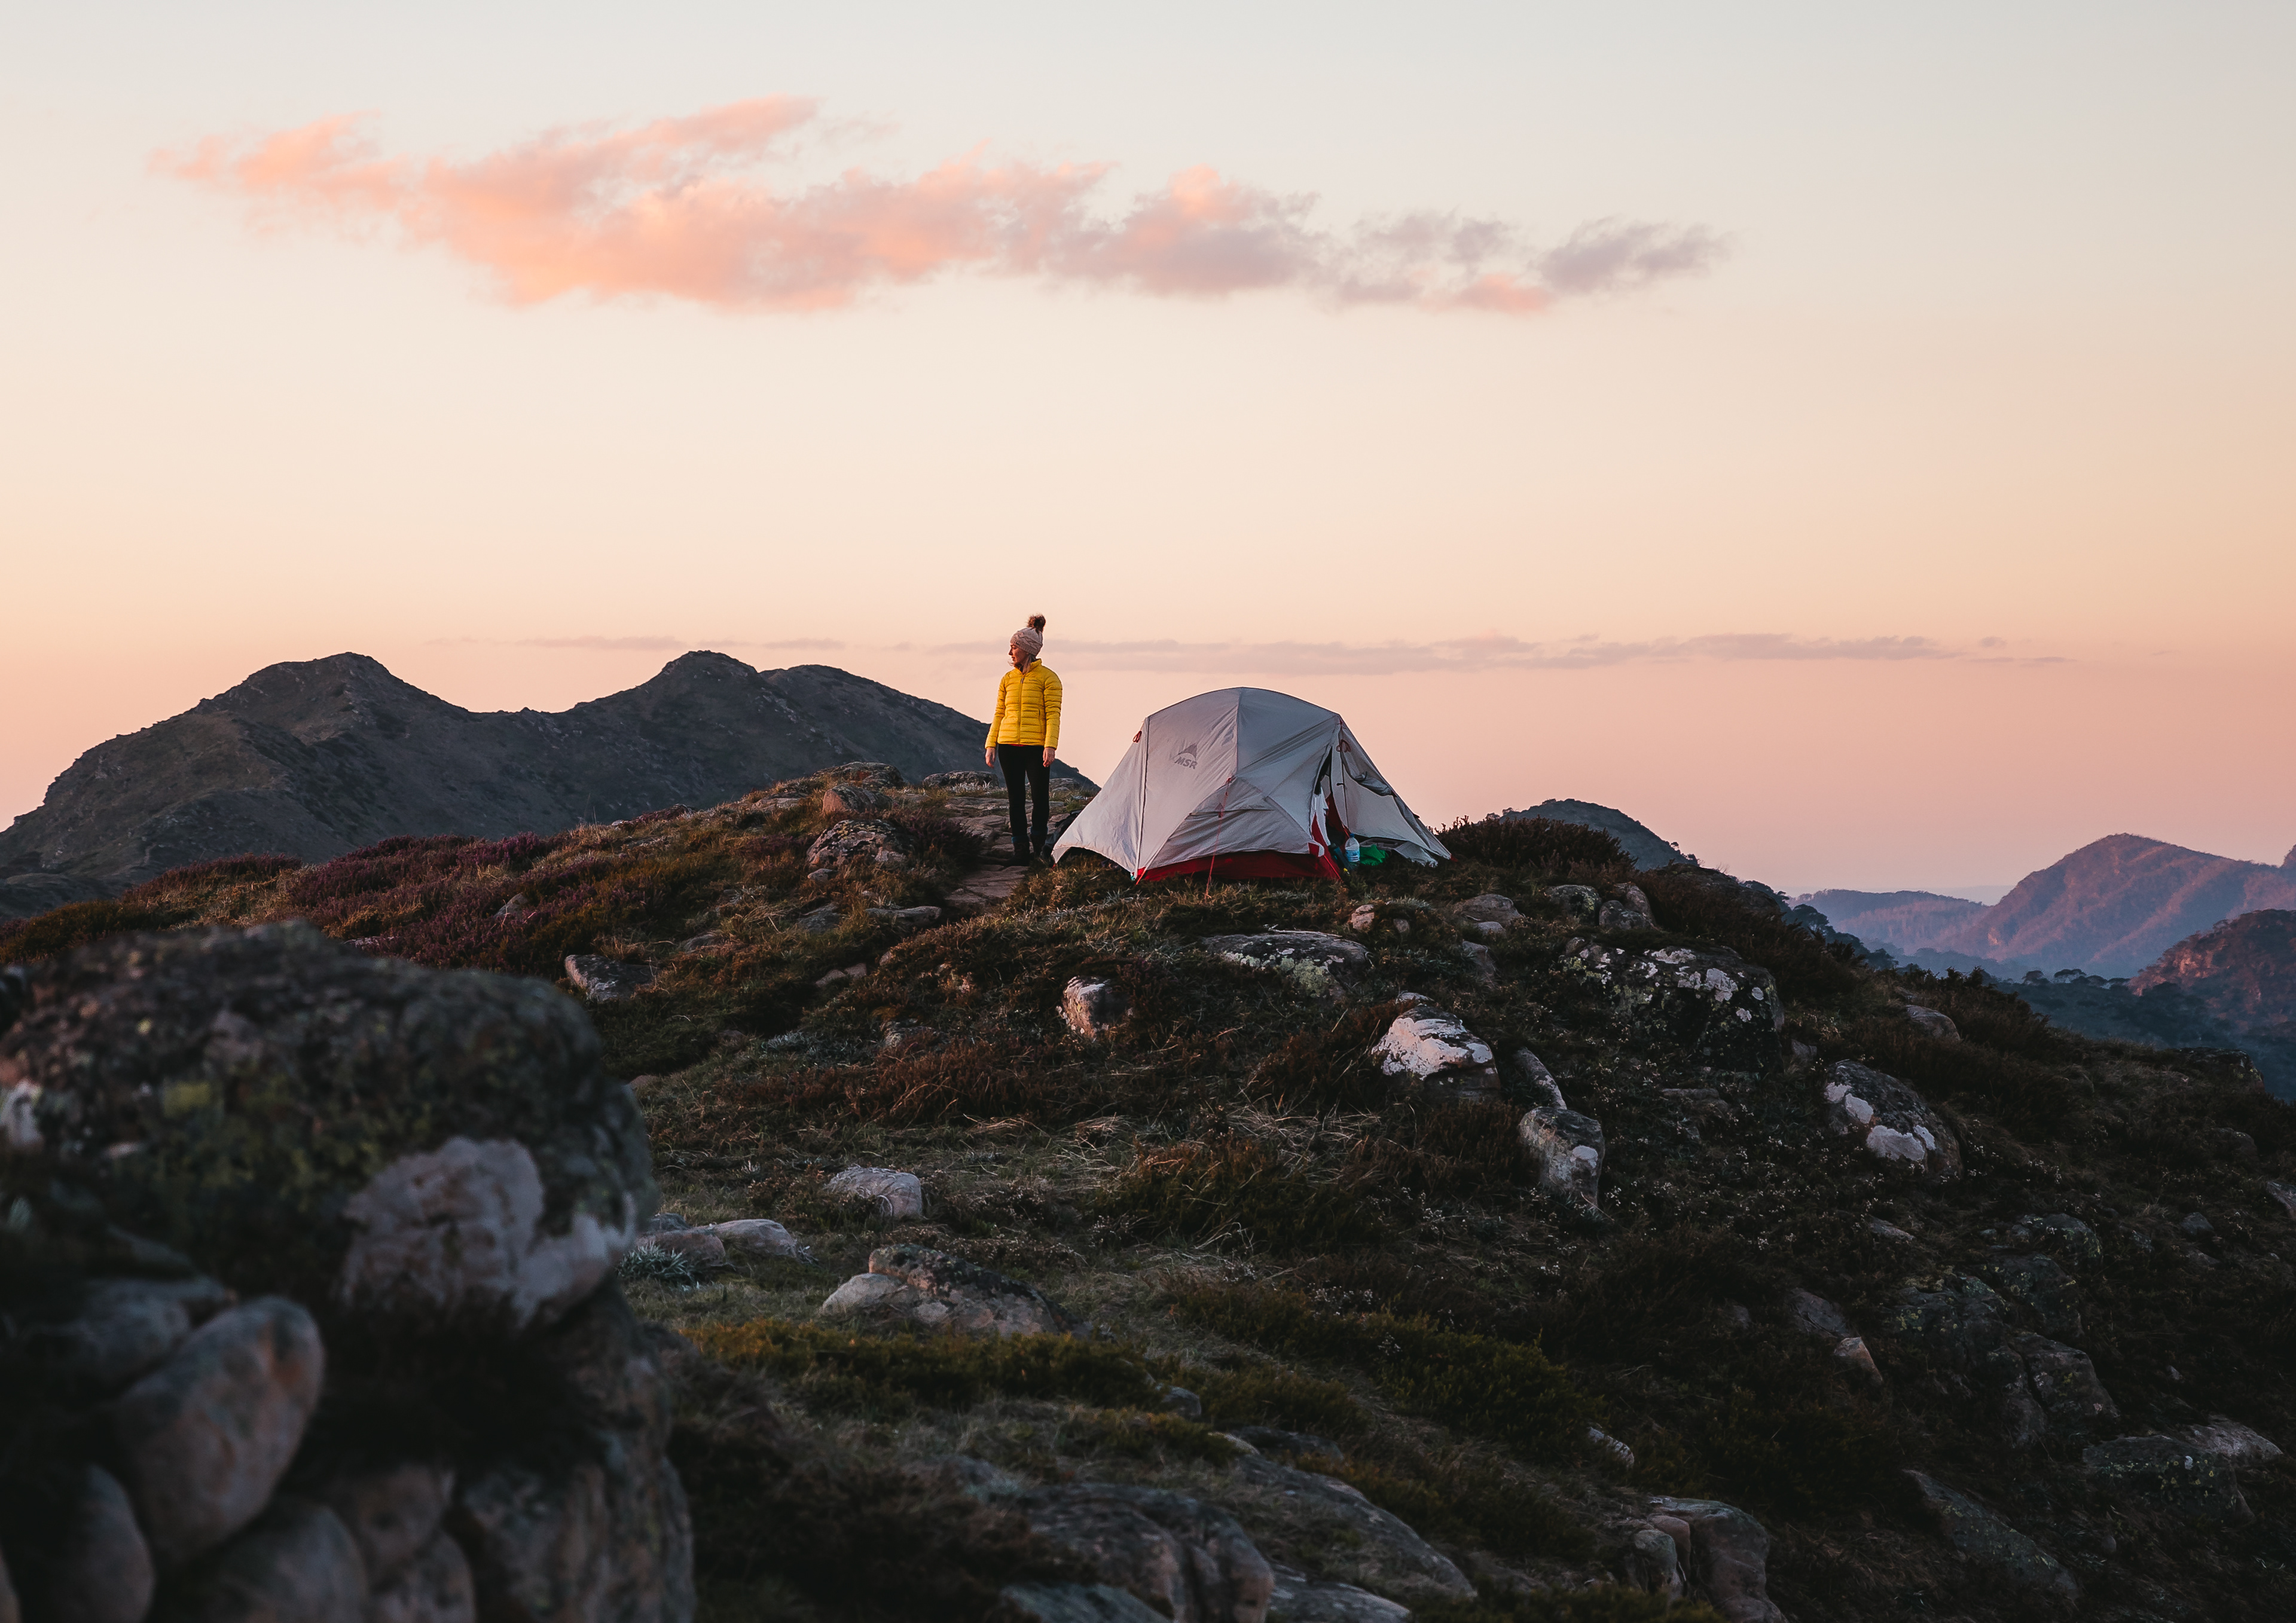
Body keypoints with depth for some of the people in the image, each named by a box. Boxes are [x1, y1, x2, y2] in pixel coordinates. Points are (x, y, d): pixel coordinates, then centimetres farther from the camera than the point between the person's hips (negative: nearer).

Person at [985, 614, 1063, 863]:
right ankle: (1020, 849, 10)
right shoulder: (1008, 679, 11)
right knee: (1016, 798, 5)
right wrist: (991, 745, 8)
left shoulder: (1048, 678, -3)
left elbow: (1053, 714, -8)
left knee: (1041, 796, -2)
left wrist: (1050, 745, -18)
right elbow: (999, 714, 14)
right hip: (1008, 746, 4)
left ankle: (1039, 843, 16)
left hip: (1036, 746, -4)